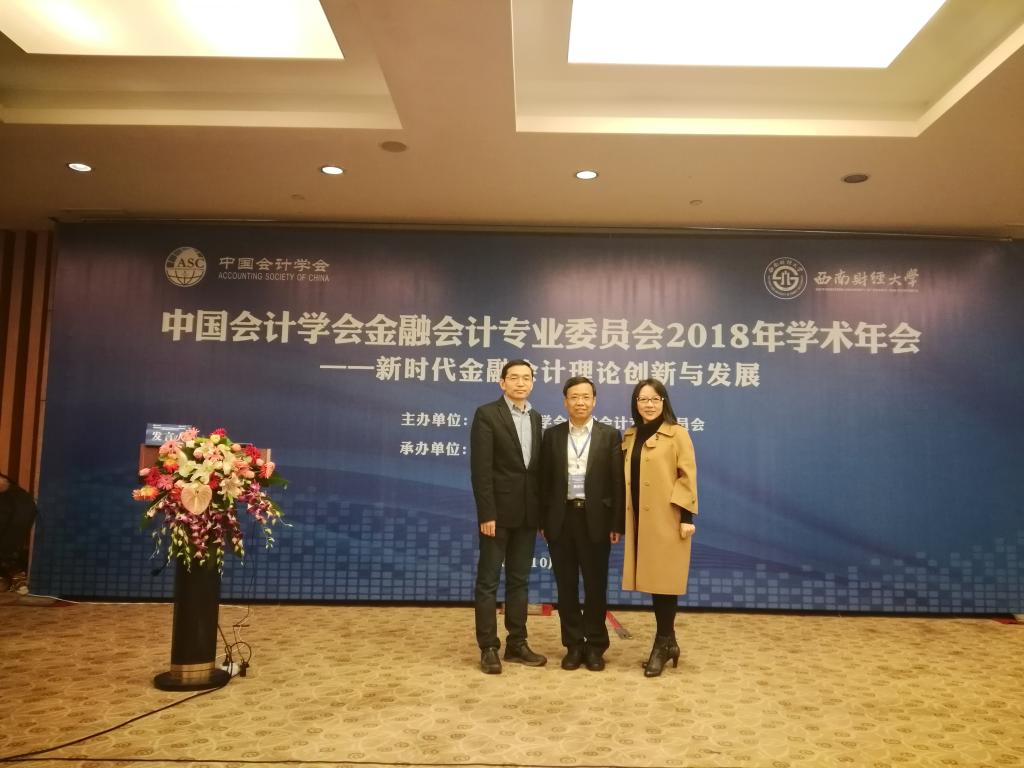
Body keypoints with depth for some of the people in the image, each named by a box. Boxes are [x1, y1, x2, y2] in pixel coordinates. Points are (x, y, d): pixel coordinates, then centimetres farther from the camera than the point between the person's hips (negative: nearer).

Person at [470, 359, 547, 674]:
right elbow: (480, 468, -13)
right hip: (498, 512, -6)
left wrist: (542, 512, 6)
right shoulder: (486, 414, -7)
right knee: (488, 581, 3)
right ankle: (488, 647, 12)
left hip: (527, 513, 6)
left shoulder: (535, 417, 12)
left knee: (519, 580, 12)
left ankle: (517, 644, 22)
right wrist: (486, 514, -18)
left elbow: (537, 466, 10)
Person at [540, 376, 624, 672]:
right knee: (566, 586, 8)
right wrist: (542, 521, 1)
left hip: (595, 519, -1)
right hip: (561, 519, 2)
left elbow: (617, 482, -1)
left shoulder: (610, 435, 1)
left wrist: (617, 524, -6)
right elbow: (545, 480, 5)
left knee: (595, 585, 7)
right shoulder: (552, 435, 6)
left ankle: (595, 646, 20)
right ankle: (573, 645, 20)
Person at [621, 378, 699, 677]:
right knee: (652, 579, 9)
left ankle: (662, 644, 11)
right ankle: (668, 642, 22)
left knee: (664, 579, -1)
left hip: (667, 519, -5)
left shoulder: (677, 434, -3)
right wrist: (620, 519, 10)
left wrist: (687, 516, -14)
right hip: (639, 519, 6)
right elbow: (626, 478, 13)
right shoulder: (630, 436, 13)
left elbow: (687, 476, -8)